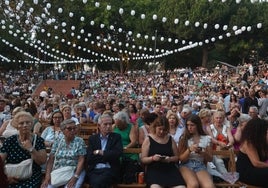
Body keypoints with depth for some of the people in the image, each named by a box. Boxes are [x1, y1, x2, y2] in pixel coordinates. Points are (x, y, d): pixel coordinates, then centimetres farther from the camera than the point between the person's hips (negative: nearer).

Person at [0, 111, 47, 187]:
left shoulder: (38, 140, 2)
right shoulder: (10, 141, 2)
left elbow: (43, 161, -5)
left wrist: (31, 149, -13)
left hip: (32, 180, -1)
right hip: (12, 180, 1)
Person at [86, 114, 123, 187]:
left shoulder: (116, 137, 10)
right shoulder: (92, 138, 13)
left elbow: (118, 153, -7)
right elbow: (89, 158, 2)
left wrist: (99, 152, -3)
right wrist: (108, 156, -2)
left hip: (110, 170, -1)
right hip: (94, 170, 1)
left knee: (98, 182, -31)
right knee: (95, 182, -32)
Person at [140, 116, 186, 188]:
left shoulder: (170, 139, 14)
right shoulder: (148, 139, 5)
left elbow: (177, 157, 16)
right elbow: (143, 159, 3)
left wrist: (170, 159, -6)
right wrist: (152, 158, -16)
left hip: (170, 169, 3)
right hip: (154, 170, -3)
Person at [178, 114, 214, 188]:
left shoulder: (206, 138, 8)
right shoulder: (184, 138, 5)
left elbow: (210, 159, 13)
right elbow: (181, 159, 2)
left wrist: (202, 153, -9)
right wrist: (189, 150, -16)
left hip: (200, 166, 1)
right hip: (186, 165, -1)